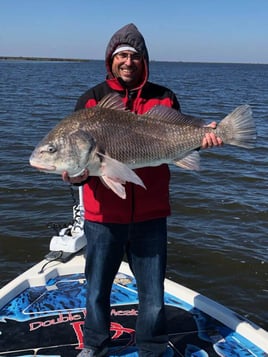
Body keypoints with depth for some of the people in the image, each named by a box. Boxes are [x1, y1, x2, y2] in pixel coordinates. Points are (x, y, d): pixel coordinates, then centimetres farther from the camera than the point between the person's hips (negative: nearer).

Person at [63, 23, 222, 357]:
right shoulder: (91, 100, 1)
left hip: (150, 215, 0)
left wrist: (199, 138, -12)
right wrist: (78, 174, -23)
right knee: (97, 288, 16)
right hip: (103, 214, 0)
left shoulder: (164, 98, 4)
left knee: (153, 292, 11)